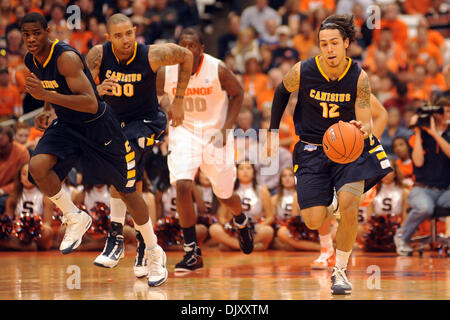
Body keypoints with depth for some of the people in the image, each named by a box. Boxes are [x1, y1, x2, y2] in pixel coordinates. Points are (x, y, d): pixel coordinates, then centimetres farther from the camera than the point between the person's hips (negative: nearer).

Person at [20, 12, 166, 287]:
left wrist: (46, 95, -38)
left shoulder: (66, 58, -27)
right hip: (66, 125, 6)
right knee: (38, 167, -24)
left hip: (99, 126, -6)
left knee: (128, 192, 4)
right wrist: (45, 111, 4)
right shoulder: (32, 60, -2)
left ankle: (154, 253, 23)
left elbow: (91, 103, -34)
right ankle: (76, 219, -1)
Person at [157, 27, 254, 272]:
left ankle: (241, 222, 50)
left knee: (225, 195, 11)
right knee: (182, 187, -20)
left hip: (215, 134, -1)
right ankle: (192, 253, -10)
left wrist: (226, 129, -11)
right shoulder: (166, 72, -12)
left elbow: (237, 94, -2)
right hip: (183, 132, 1)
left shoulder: (218, 70, -17)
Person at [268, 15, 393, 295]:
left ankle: (340, 270, -4)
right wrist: (274, 131, 9)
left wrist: (363, 131, -36)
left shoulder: (359, 78, -14)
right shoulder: (302, 72, -13)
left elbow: (366, 122, -12)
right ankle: (327, 205, 36)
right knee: (314, 223, -6)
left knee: (349, 205, -24)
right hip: (312, 149, 1)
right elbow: (282, 92, 9)